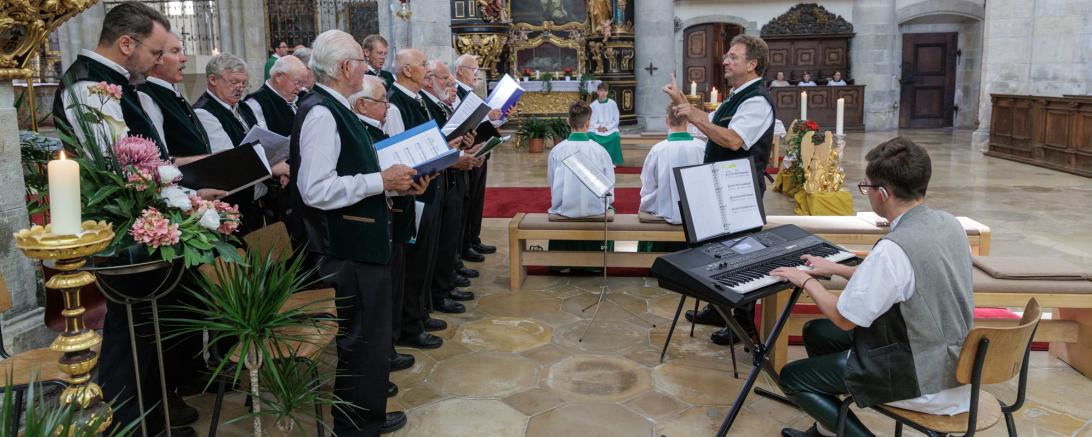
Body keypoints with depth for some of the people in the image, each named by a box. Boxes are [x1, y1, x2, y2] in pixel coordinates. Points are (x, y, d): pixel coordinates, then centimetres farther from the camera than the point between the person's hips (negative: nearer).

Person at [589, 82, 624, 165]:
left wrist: (607, 128, -13)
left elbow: (616, 120, 0)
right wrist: (598, 127, -16)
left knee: (616, 136, -33)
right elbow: (592, 121, 3)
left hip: (611, 128, -1)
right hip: (597, 129, 1)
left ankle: (612, 160, -16)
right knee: (589, 135, -30)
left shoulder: (613, 104, -1)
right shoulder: (593, 105, 1)